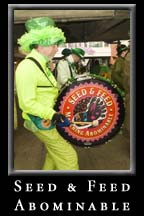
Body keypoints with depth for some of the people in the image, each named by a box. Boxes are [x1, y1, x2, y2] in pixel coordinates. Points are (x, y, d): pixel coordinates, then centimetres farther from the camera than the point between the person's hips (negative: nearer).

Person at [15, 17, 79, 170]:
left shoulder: (41, 65, 10)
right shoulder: (27, 67, -21)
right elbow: (27, 103, -25)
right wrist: (52, 114, -25)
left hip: (48, 118, 10)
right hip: (40, 122, -10)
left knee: (55, 153, 24)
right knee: (68, 157, -3)